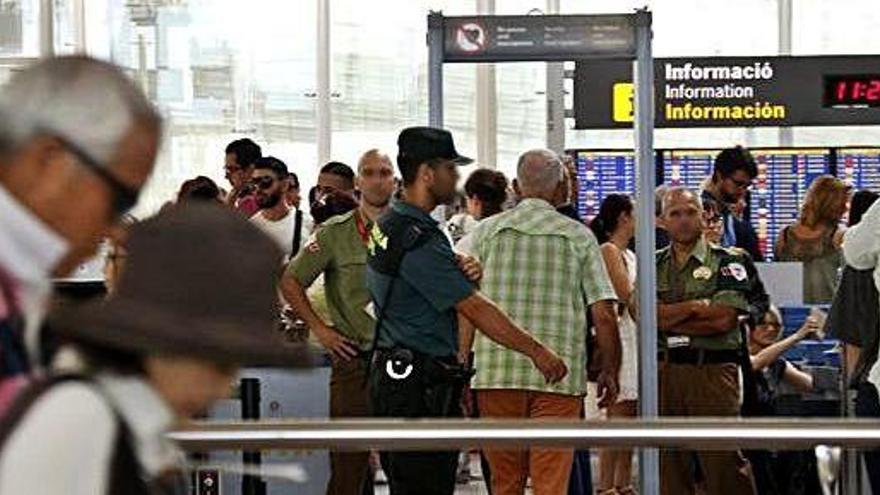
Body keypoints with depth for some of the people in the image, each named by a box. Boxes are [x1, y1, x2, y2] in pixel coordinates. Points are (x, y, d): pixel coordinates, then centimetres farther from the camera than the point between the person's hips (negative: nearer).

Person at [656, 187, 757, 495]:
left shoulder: (726, 262, 4)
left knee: (725, 459, -6)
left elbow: (723, 320, -9)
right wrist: (695, 307, -8)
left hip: (714, 369, -4)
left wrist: (668, 319, -4)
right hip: (663, 369, 4)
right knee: (668, 464, 5)